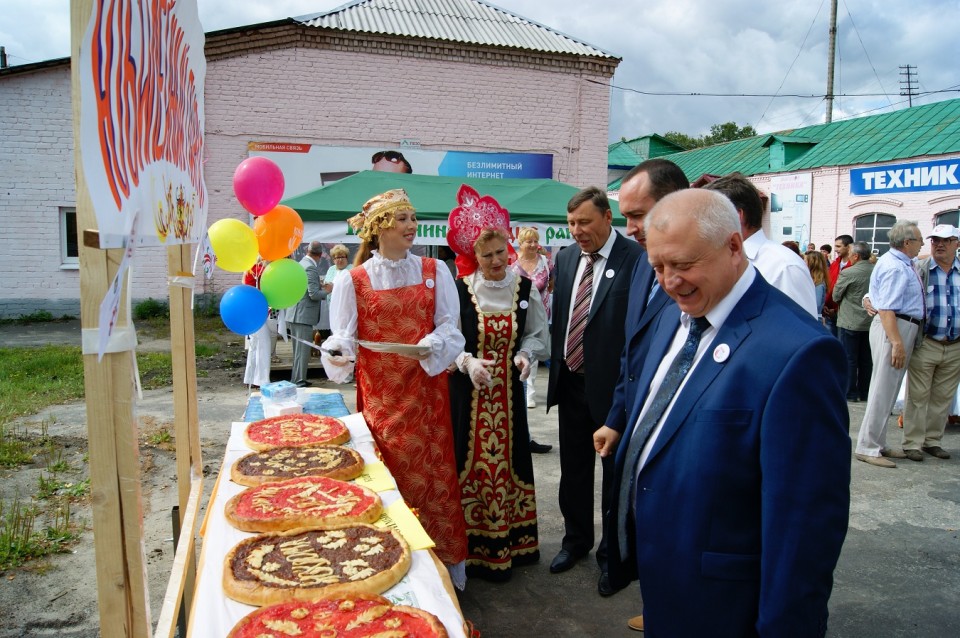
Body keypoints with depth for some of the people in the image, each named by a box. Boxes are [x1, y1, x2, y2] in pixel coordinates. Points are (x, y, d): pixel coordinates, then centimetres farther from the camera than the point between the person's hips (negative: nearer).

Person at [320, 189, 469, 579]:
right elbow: (344, 335, -3)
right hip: (380, 393, -1)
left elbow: (449, 325, 0)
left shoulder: (434, 272, 5)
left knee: (433, 472, 4)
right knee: (390, 477, 6)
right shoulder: (353, 280, 1)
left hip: (426, 389, 1)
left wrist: (430, 346, -20)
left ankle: (446, 563, 19)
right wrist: (338, 354, -25)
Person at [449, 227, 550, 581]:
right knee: (470, 457, 3)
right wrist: (468, 361, -21)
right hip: (468, 389, -2)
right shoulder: (460, 289, -9)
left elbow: (538, 335, 9)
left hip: (509, 388, 3)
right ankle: (472, 544, 19)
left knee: (507, 457, 10)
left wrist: (526, 354, -10)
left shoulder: (525, 289, 1)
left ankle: (506, 542, 28)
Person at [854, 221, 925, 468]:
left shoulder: (902, 263, 15)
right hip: (894, 328, -11)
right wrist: (897, 343, -29)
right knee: (883, 390, -7)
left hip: (903, 328, 11)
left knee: (887, 389, 15)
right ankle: (867, 447, -1)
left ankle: (878, 445, 24)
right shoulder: (894, 267, -18)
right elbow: (886, 309, -25)